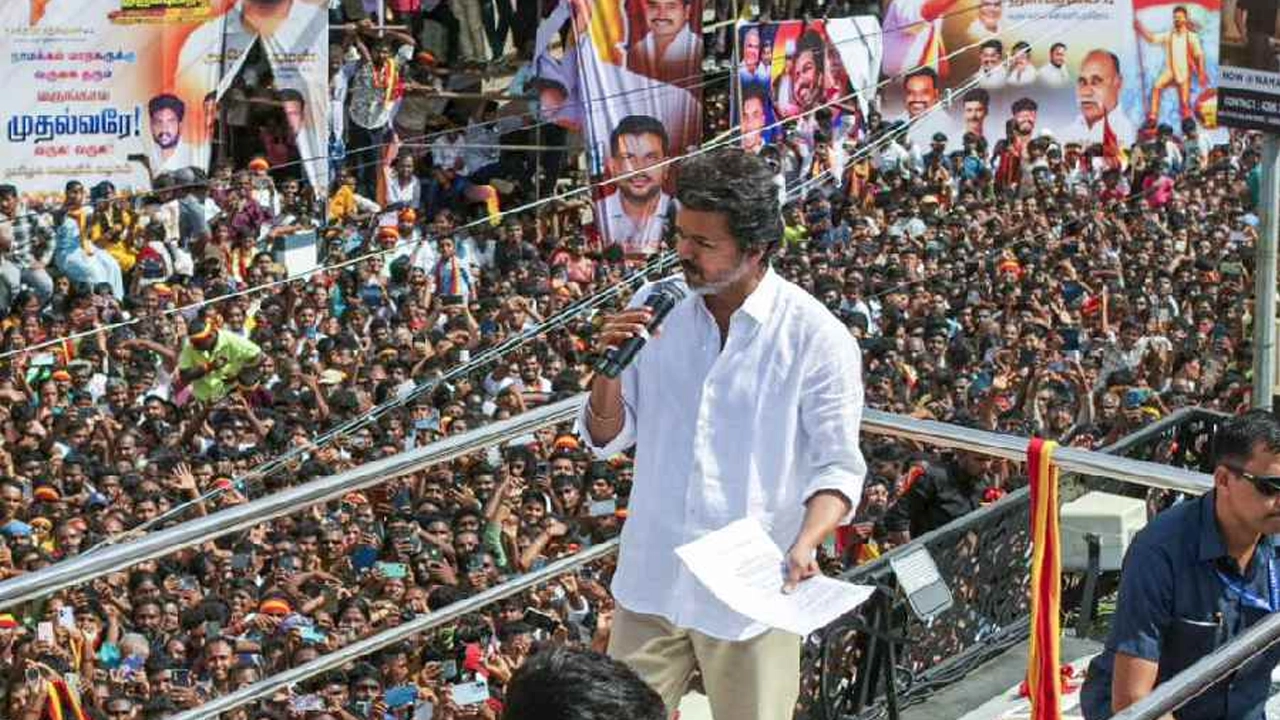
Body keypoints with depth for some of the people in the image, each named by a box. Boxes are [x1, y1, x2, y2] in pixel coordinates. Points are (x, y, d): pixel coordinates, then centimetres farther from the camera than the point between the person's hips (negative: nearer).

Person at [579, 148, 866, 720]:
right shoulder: (655, 307, 0)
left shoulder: (817, 338, -11)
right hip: (652, 580, 4)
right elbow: (606, 439, 6)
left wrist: (805, 545, -27)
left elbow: (837, 468, -8)